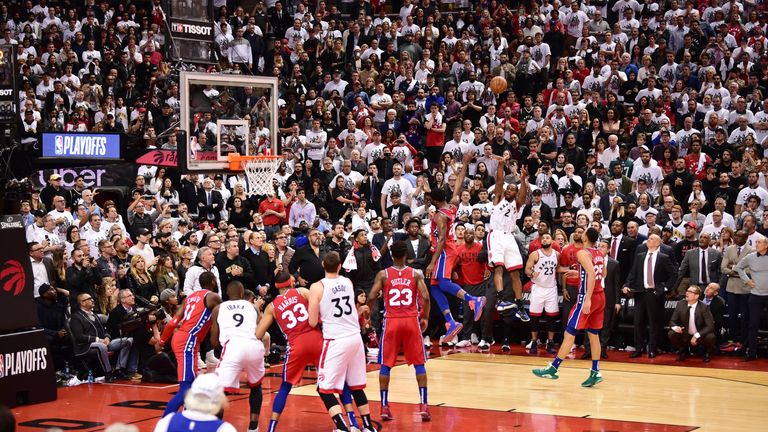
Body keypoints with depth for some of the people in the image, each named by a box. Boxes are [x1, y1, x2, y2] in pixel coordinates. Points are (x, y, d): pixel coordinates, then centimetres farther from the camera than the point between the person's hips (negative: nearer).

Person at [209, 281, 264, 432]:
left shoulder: (218, 308, 23)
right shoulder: (252, 306, 27)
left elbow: (214, 342, 24)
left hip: (233, 346, -3)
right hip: (255, 346, 3)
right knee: (256, 385, 28)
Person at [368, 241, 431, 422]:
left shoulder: (383, 274, 1)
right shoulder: (416, 274, 2)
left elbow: (371, 298, -6)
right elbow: (425, 297, -7)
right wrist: (425, 318, 7)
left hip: (391, 321, 0)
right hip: (411, 321, 0)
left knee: (385, 365, 9)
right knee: (419, 364, 8)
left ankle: (384, 407, 4)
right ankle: (423, 405, -1)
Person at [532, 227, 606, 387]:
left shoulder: (583, 253, -13)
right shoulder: (600, 253, 10)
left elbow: (592, 274, -26)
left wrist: (587, 299, -28)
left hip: (587, 297, -8)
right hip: (600, 296, 8)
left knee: (569, 333, -5)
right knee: (593, 335, 12)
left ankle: (553, 368, -4)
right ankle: (595, 372, 12)